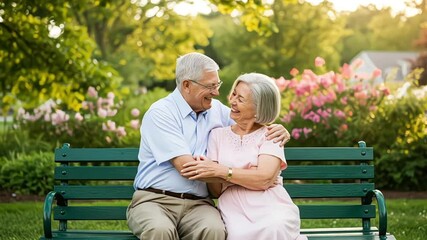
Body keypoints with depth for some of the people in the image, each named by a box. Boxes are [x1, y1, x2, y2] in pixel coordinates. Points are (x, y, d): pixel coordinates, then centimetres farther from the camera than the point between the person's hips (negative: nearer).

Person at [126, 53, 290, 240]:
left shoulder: (216, 110, 13)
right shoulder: (160, 113, -6)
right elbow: (185, 166, -15)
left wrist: (277, 130, 2)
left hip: (197, 203, 4)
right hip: (154, 200, -4)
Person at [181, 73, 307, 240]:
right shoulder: (218, 135, 16)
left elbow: (264, 179, -9)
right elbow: (216, 191, 11)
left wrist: (220, 170, -14)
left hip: (271, 207, -1)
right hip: (234, 209, 1)